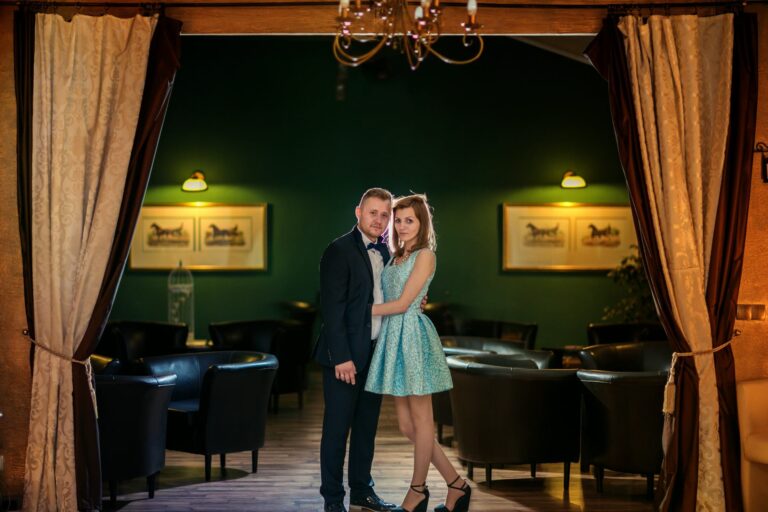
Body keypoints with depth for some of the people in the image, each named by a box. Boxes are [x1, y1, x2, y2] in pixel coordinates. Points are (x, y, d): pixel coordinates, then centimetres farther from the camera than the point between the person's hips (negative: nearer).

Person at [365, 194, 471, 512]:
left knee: (420, 420, 3)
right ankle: (456, 485, 17)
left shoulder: (425, 256, -7)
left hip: (413, 336, -8)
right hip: (393, 337, 8)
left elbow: (402, 303, -11)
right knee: (406, 425, 8)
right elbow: (392, 300, 13)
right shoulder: (397, 258, 16)